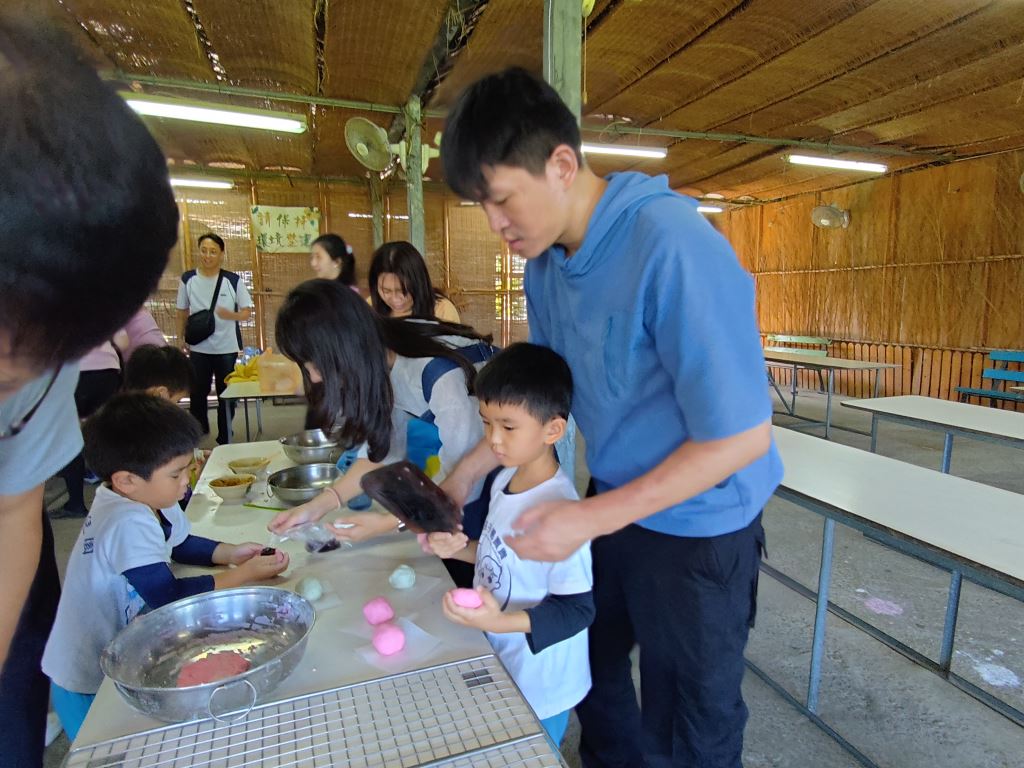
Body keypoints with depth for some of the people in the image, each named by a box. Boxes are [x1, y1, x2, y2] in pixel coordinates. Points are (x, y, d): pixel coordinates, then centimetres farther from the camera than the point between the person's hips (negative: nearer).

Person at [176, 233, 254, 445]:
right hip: (198, 348, 1)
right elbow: (182, 312, 9)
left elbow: (247, 312, -2)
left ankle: (225, 440, 22)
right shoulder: (188, 279, 0)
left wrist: (231, 315, -21)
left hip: (227, 348, -1)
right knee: (197, 393, 8)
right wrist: (181, 338, 4)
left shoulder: (233, 280, -5)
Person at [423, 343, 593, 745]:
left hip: (538, 689, -7)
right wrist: (463, 549, -6)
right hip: (501, 666, 8)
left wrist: (500, 621, -33)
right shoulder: (504, 479, -5)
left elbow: (576, 610, -24)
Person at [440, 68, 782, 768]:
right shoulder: (546, 262, -3)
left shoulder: (673, 247, -27)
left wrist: (591, 519, -25)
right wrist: (470, 469, -3)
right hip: (613, 506, 7)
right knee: (586, 659, 26)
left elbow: (741, 437, -26)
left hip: (697, 526, -7)